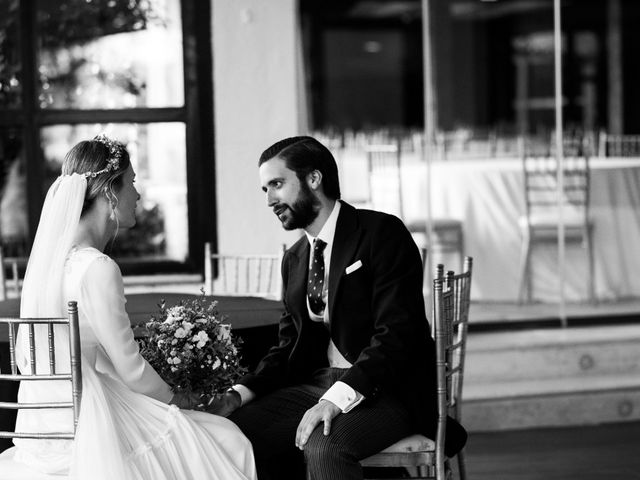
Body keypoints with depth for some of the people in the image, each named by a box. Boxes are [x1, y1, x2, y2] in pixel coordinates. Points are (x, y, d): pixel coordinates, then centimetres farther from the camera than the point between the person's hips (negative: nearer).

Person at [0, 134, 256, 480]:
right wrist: (175, 399, 6)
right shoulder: (98, 269, -20)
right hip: (82, 427, -9)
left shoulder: (47, 256, 7)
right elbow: (130, 368, -15)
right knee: (225, 443, 3)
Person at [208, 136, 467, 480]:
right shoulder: (294, 260, 16)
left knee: (323, 446, -35)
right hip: (318, 384, 7)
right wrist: (241, 393, -2)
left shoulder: (381, 233, -9)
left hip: (388, 388, -7)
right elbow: (289, 346, 18)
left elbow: (396, 334, -18)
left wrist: (337, 398, -30)